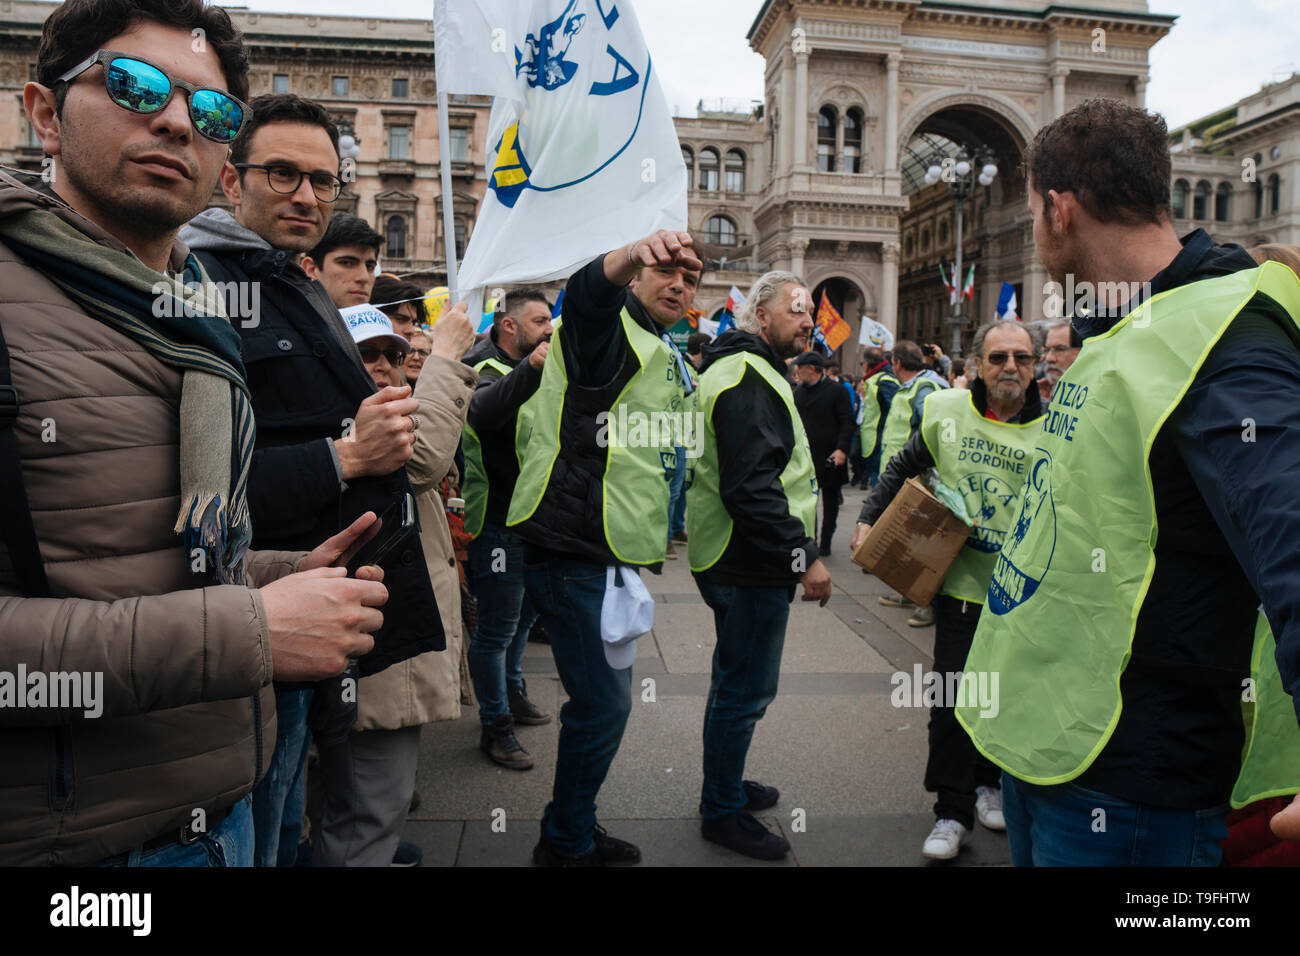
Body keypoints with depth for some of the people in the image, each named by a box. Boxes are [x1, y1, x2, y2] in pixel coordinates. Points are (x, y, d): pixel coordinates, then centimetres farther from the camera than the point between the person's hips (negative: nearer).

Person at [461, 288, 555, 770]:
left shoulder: (528, 372, 17)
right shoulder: (487, 370, -13)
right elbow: (482, 413, -37)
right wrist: (530, 368, -49)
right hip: (498, 520, -10)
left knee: (525, 613, 23)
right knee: (497, 628, -2)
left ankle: (511, 691, 41)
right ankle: (495, 725, 11)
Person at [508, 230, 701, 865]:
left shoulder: (666, 361, 21)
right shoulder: (611, 331, -9)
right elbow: (587, 293, -35)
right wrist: (631, 254, -53)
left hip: (608, 553, 10)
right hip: (573, 554, -10)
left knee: (601, 700, 19)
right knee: (604, 704, -4)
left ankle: (573, 832, 37)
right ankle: (567, 845, 16)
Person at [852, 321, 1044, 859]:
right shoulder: (946, 410, -4)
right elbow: (903, 467, 11)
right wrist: (869, 517, 5)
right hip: (962, 580, 0)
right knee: (952, 696, 1)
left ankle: (988, 781, 40)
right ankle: (952, 812, 13)